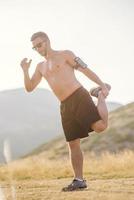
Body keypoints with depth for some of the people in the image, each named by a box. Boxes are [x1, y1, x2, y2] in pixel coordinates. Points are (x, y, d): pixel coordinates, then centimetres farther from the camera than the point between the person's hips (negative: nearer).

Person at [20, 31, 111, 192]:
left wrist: (102, 85, -9)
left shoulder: (65, 54, 6)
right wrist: (25, 71, 3)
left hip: (79, 96, -5)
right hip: (65, 106, 5)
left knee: (100, 126, -22)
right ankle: (79, 180, 12)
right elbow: (29, 88, 20)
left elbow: (85, 70, 1)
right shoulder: (41, 67, 24)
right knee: (73, 144, 4)